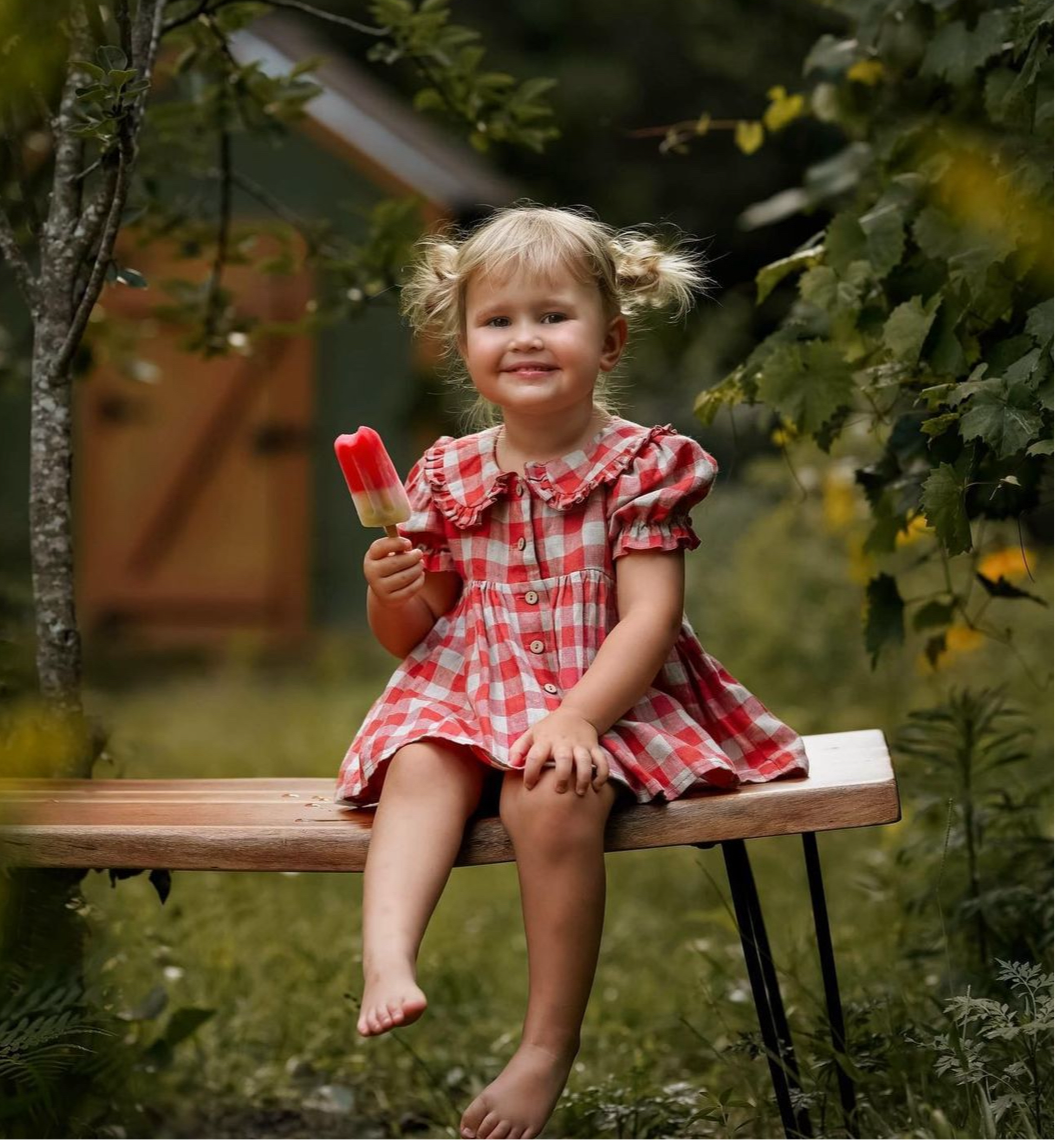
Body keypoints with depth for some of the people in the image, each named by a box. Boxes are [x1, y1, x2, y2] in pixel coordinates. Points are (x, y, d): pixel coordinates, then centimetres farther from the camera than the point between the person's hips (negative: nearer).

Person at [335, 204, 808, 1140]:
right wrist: (394, 595, -11)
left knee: (552, 799, -32)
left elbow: (648, 619, -13)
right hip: (470, 691, 4)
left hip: (603, 701, -4)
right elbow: (411, 638, 14)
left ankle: (549, 1049, -21)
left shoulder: (644, 465, -4)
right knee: (417, 769, -27)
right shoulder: (447, 476, 8)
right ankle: (388, 966, -46)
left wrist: (575, 718, -27)